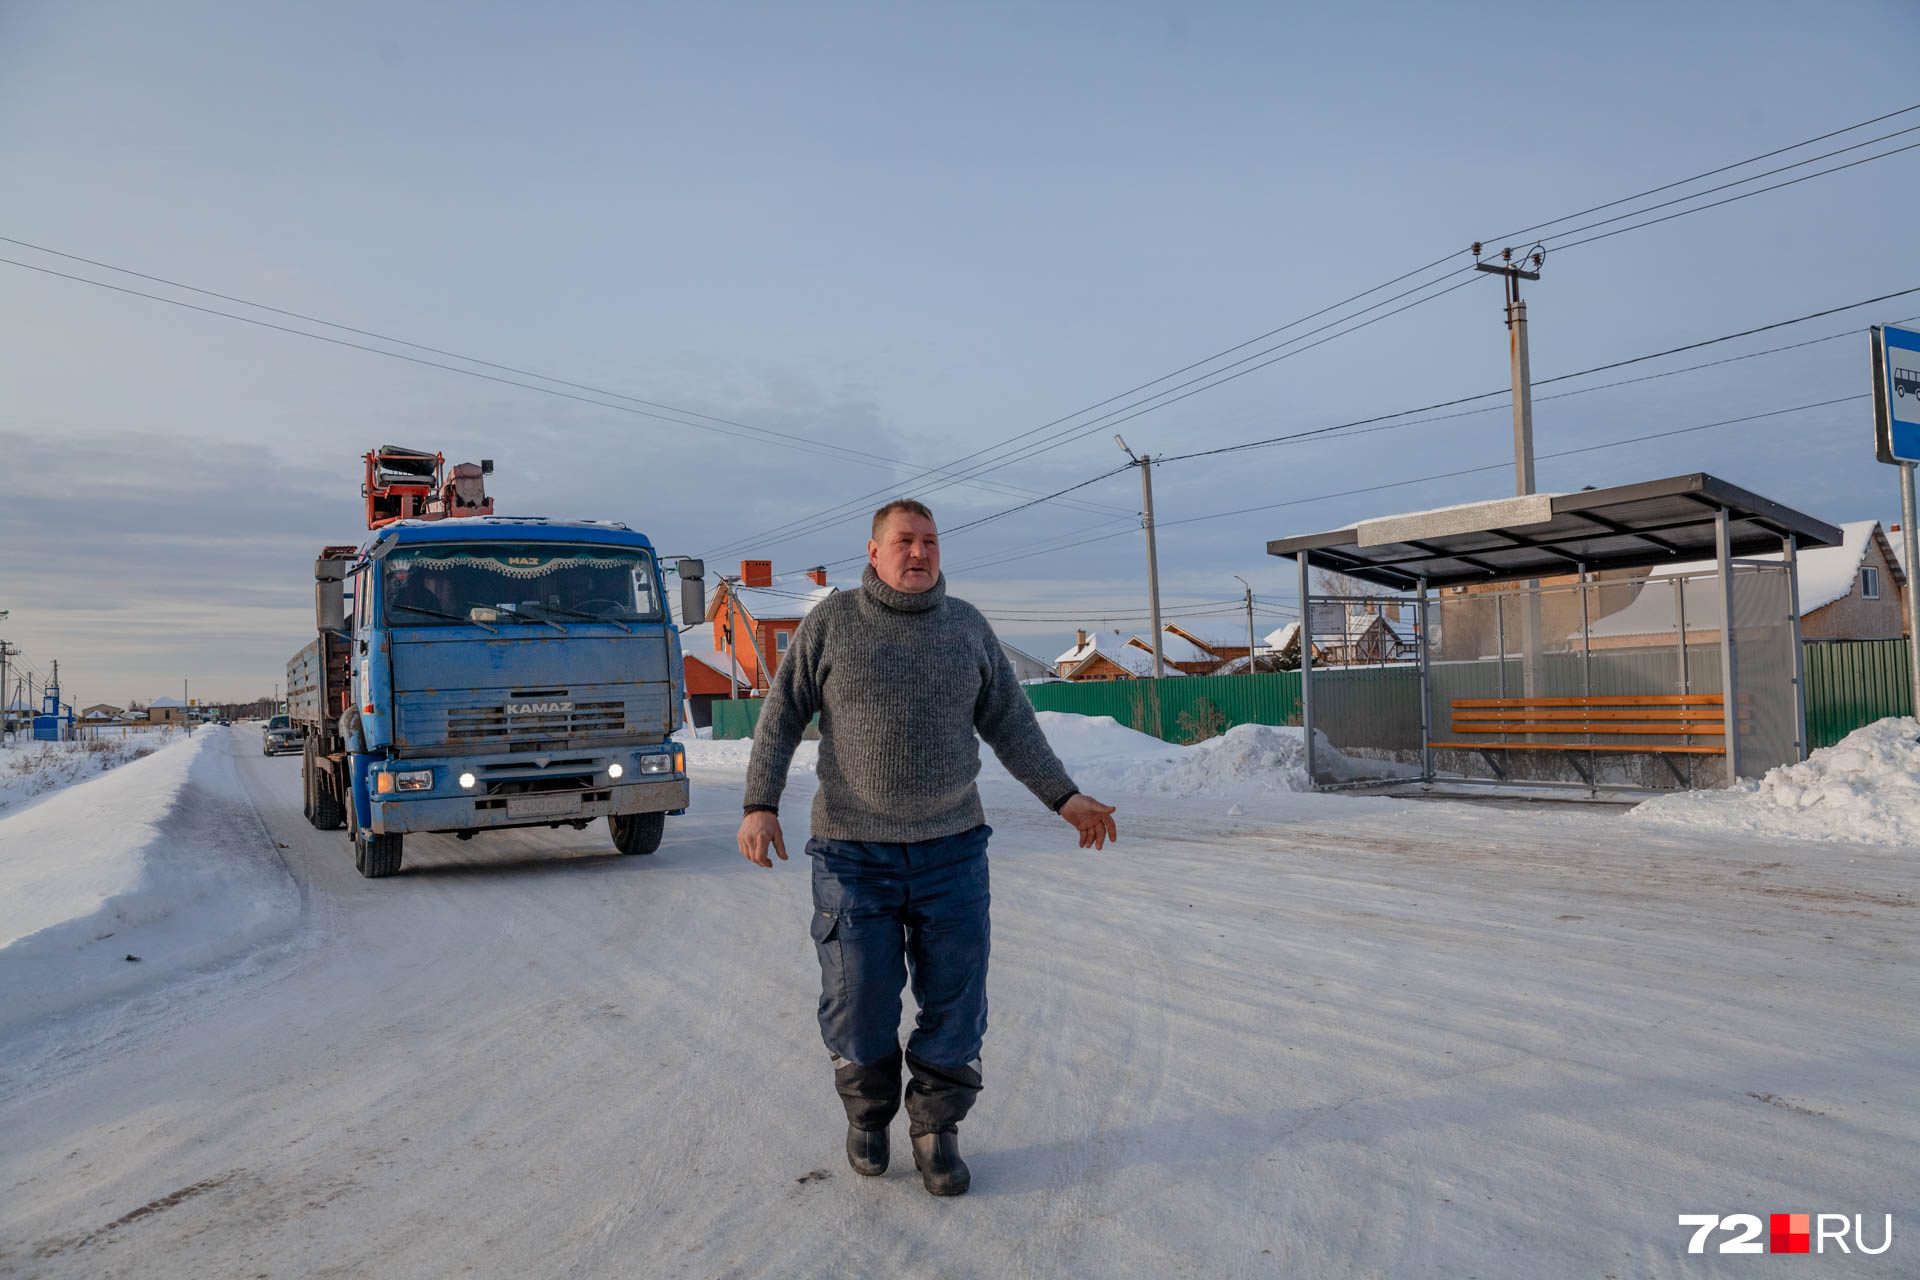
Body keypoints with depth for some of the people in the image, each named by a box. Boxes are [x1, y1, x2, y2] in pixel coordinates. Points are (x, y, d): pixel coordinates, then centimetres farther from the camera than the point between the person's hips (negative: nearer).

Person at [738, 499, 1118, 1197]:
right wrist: (760, 805, -10)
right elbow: (781, 717, 0)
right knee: (858, 1002, 3)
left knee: (955, 1001, 5)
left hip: (952, 849, 2)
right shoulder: (830, 623, 0)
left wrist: (1065, 797, 7)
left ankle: (936, 1128, 23)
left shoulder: (967, 627, 7)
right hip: (853, 852, -2)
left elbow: (1009, 724, 12)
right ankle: (867, 1112, 30)